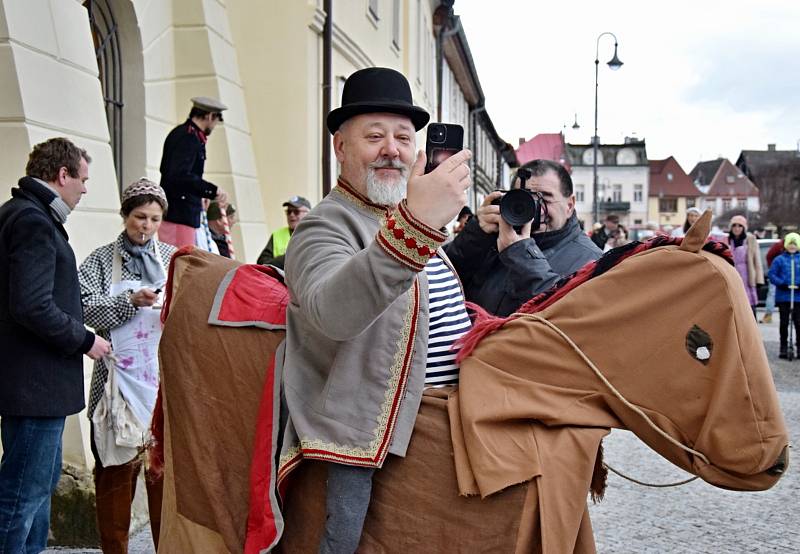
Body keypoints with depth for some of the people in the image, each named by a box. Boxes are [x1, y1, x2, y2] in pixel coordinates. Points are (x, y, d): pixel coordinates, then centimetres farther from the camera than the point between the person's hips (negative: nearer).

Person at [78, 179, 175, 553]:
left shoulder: (172, 258, 10)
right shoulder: (102, 260, 5)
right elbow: (85, 309, -6)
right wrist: (131, 301, -17)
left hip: (164, 380, 1)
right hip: (120, 379, -1)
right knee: (117, 468, 1)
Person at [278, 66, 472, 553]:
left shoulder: (407, 220, 13)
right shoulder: (327, 227, -15)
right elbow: (330, 312, -39)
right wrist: (412, 226, -49)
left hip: (445, 435, 9)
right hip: (368, 447, -8)